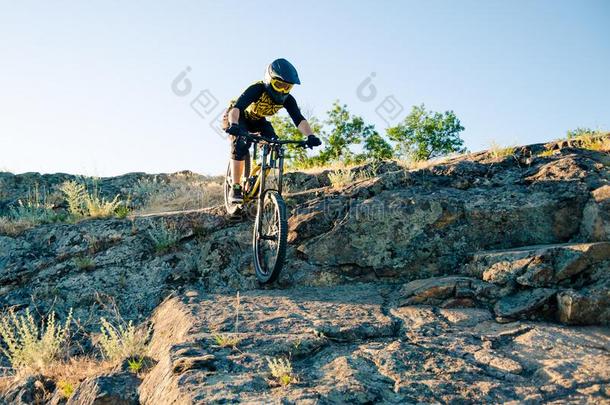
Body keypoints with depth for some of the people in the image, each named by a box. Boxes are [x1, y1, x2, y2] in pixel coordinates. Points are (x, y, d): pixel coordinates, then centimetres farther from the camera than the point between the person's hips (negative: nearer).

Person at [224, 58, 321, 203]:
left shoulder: (287, 99, -23)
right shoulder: (257, 89, -36)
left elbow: (299, 119, -32)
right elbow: (236, 107, -49)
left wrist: (310, 136, -51)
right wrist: (234, 125, -70)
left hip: (257, 121, 5)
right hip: (239, 119, -4)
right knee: (241, 145, -31)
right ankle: (235, 188, -22)